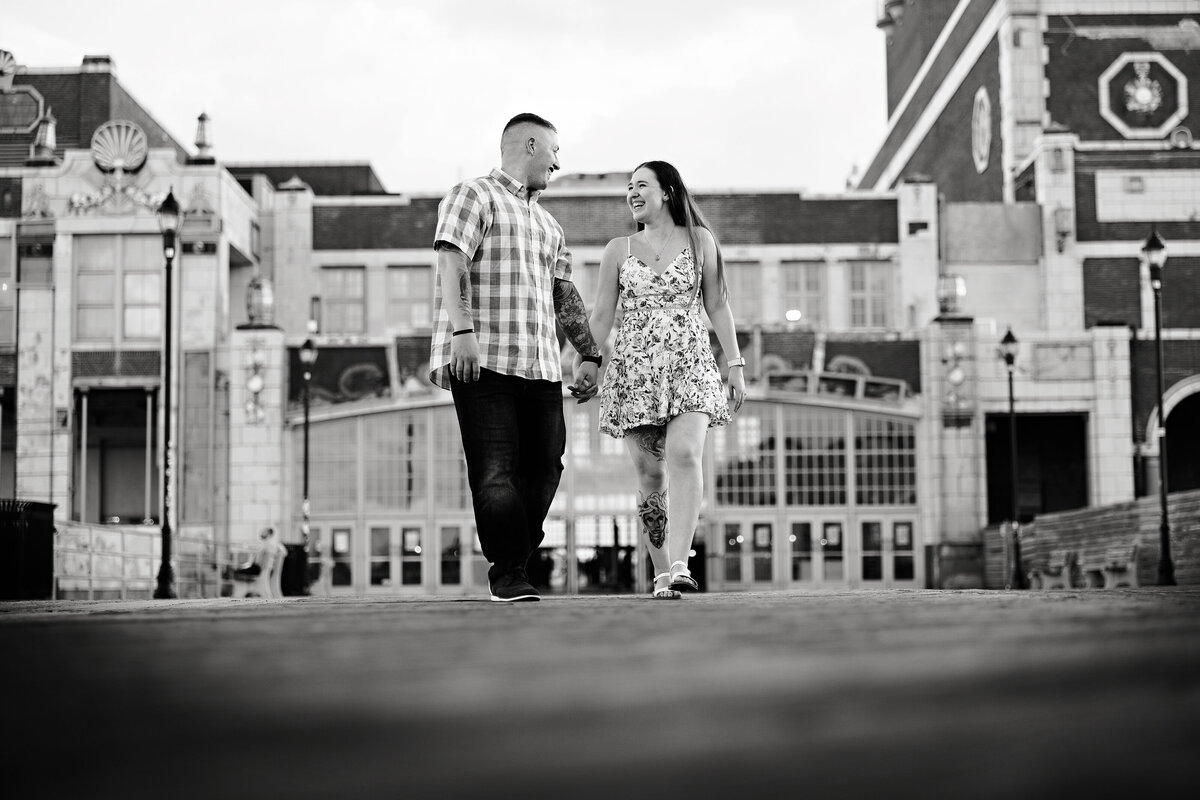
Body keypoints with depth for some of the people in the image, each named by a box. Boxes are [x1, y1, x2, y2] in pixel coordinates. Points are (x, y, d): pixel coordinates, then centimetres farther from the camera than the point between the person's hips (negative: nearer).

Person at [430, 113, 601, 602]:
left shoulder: (548, 225, 27)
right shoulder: (473, 196, 4)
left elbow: (565, 298, 25)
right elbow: (451, 266, -9)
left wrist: (591, 356, 16)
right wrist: (462, 330, -22)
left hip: (541, 365, 7)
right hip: (482, 360, -7)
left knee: (544, 467, 2)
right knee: (495, 471, -9)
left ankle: (512, 560, 14)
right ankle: (508, 575, -5)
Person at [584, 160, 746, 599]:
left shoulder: (699, 241, 9)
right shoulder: (618, 250, 12)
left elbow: (717, 306, 11)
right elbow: (601, 316, 11)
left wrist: (735, 365, 7)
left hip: (690, 365, -2)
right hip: (634, 369, 2)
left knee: (684, 455, -23)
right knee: (650, 474, -2)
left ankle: (679, 566, -30)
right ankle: (662, 573, 7)